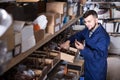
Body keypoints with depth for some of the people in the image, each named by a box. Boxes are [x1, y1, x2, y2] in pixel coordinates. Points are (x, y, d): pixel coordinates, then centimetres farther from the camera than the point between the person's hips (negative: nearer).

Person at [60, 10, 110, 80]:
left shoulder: (103, 36, -30)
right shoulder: (89, 30, -4)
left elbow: (99, 56, -33)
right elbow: (79, 35, 13)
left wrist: (83, 49, -38)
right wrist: (68, 41, -6)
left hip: (97, 70, -7)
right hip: (88, 66, 8)